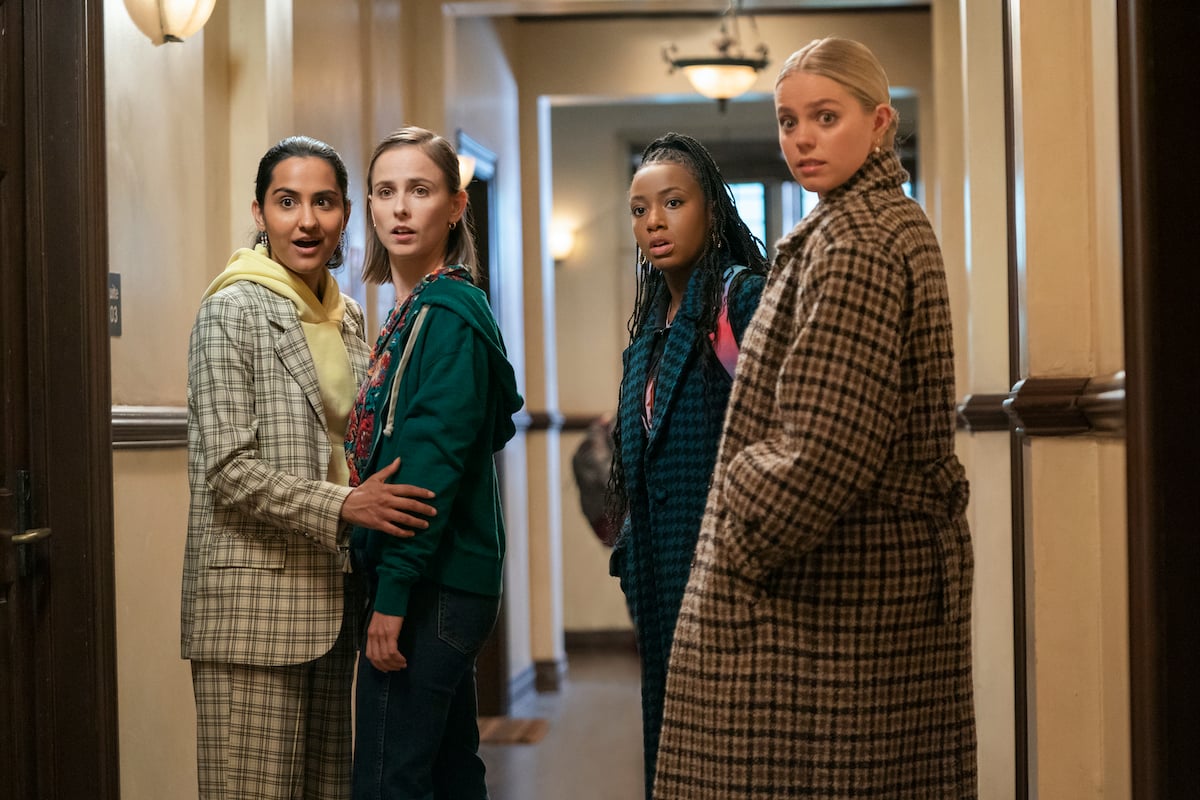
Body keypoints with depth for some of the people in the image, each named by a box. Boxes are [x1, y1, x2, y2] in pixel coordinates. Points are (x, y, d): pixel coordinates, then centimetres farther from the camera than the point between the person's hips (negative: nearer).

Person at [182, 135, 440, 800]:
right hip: (254, 597, -7)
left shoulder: (346, 316, 15)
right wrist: (343, 507, -21)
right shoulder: (233, 310, -7)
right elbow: (228, 469, -14)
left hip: (331, 595, 7)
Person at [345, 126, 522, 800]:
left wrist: (394, 594, -21)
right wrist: (391, 586, 12)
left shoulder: (449, 312, -14)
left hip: (434, 588, -10)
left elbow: (435, 461, -20)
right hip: (449, 585, 10)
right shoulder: (411, 312, 15)